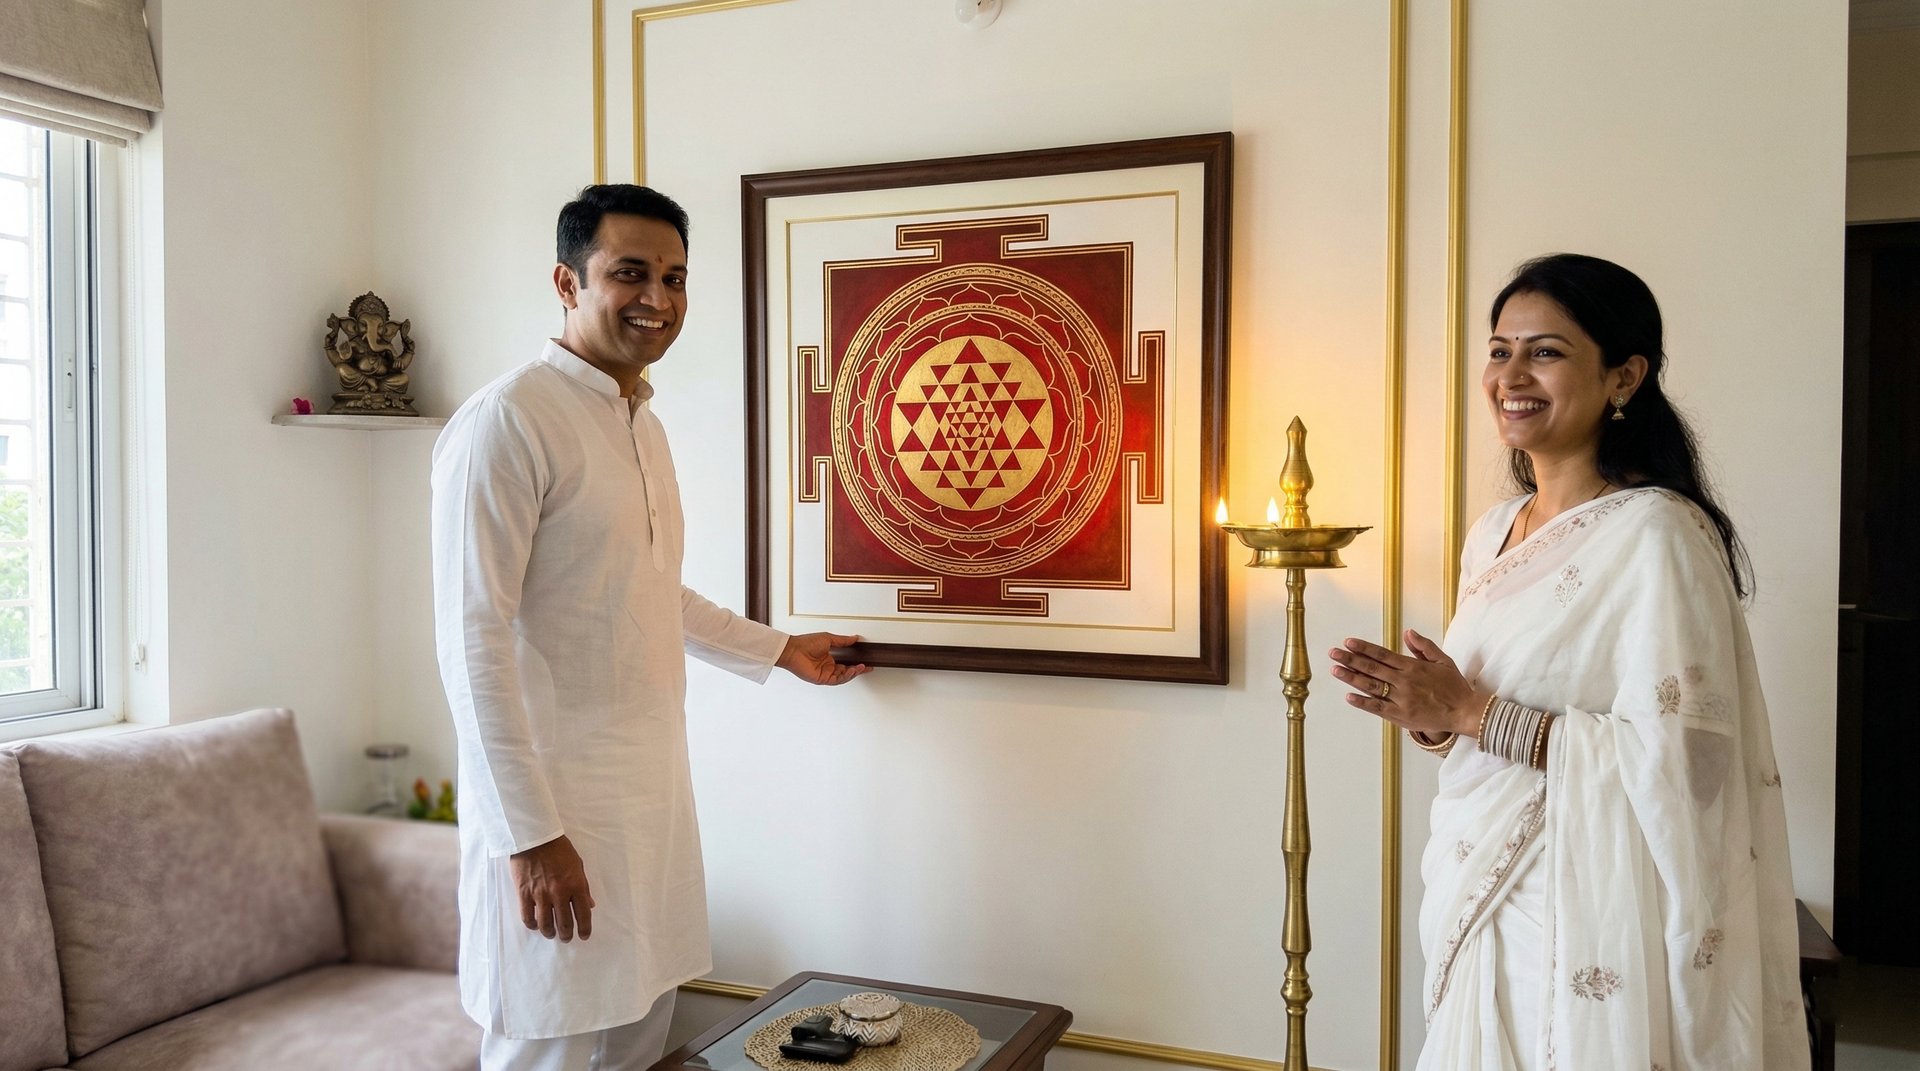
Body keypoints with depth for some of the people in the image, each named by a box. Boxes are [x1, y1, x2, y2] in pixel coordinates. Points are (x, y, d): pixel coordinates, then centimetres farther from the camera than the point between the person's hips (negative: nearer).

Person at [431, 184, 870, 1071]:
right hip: (554, 802, -8)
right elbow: (473, 640, -19)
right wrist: (528, 833, -20)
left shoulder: (646, 426, 12)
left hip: (652, 790, 8)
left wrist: (779, 650, 30)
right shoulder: (507, 421, -15)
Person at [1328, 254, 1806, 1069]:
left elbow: (1677, 757, -22)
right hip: (1483, 903, 7)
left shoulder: (1658, 534, -16)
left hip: (1588, 920, -7)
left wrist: (1472, 713, -20)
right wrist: (1431, 715, -4)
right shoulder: (1494, 533, 9)